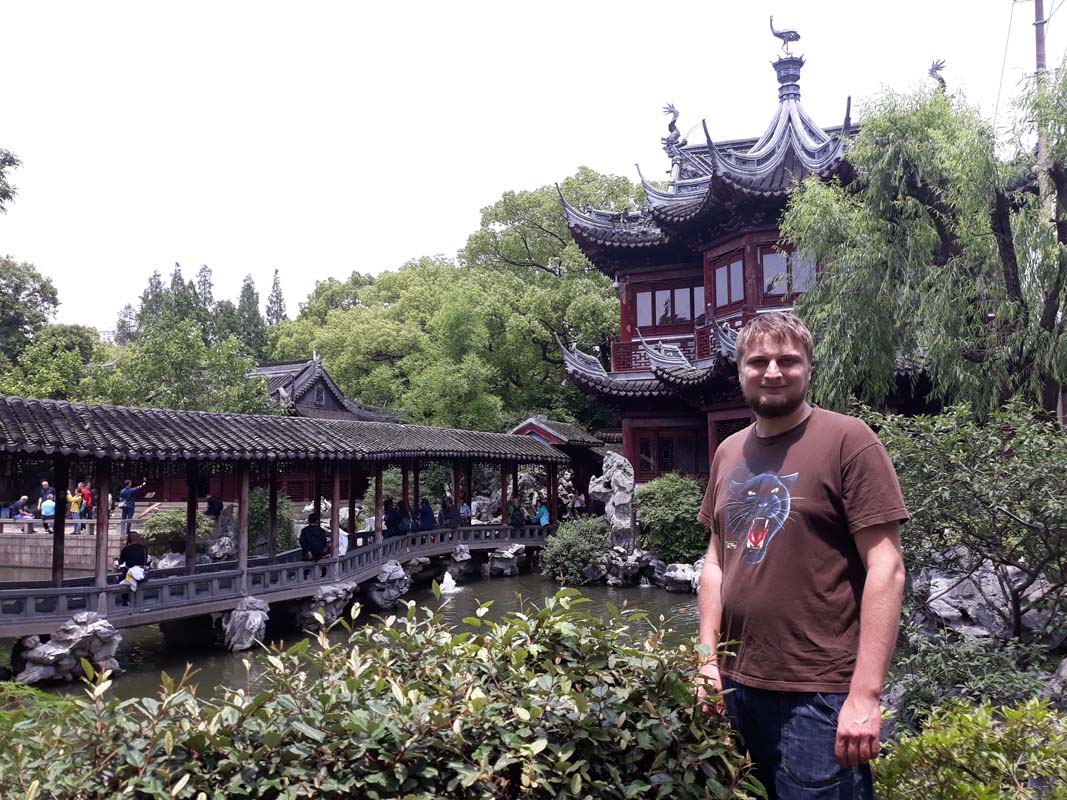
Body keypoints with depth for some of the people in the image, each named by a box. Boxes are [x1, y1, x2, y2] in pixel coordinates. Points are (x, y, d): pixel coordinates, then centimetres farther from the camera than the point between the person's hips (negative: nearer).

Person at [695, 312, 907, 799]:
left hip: (819, 694, -6)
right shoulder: (728, 453, 9)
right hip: (737, 685, 6)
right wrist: (708, 660, 6)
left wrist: (865, 694, -17)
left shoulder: (848, 440, -9)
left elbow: (885, 568, -13)